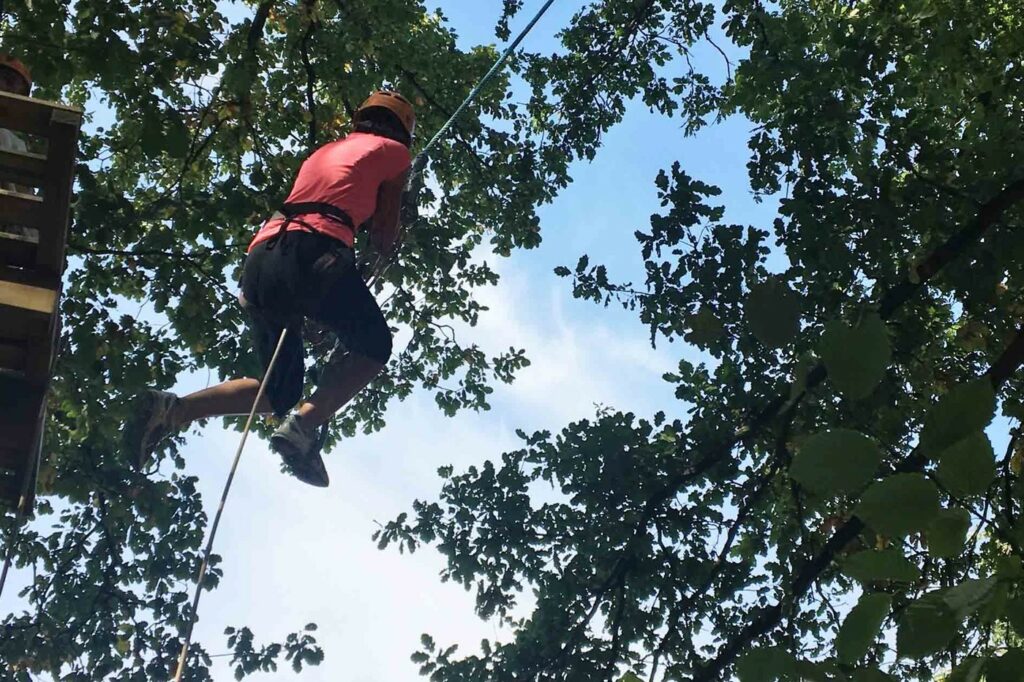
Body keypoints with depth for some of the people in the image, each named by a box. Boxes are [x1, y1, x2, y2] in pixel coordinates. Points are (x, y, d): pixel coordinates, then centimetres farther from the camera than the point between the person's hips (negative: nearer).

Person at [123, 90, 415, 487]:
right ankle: (304, 425, -13)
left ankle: (170, 410, -5)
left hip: (261, 253, 7)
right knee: (373, 347, 10)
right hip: (314, 253, -7)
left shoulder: (324, 152, 36)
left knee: (279, 391, 13)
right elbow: (384, 237, 16)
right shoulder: (393, 151, 17)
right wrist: (385, 244, 35)